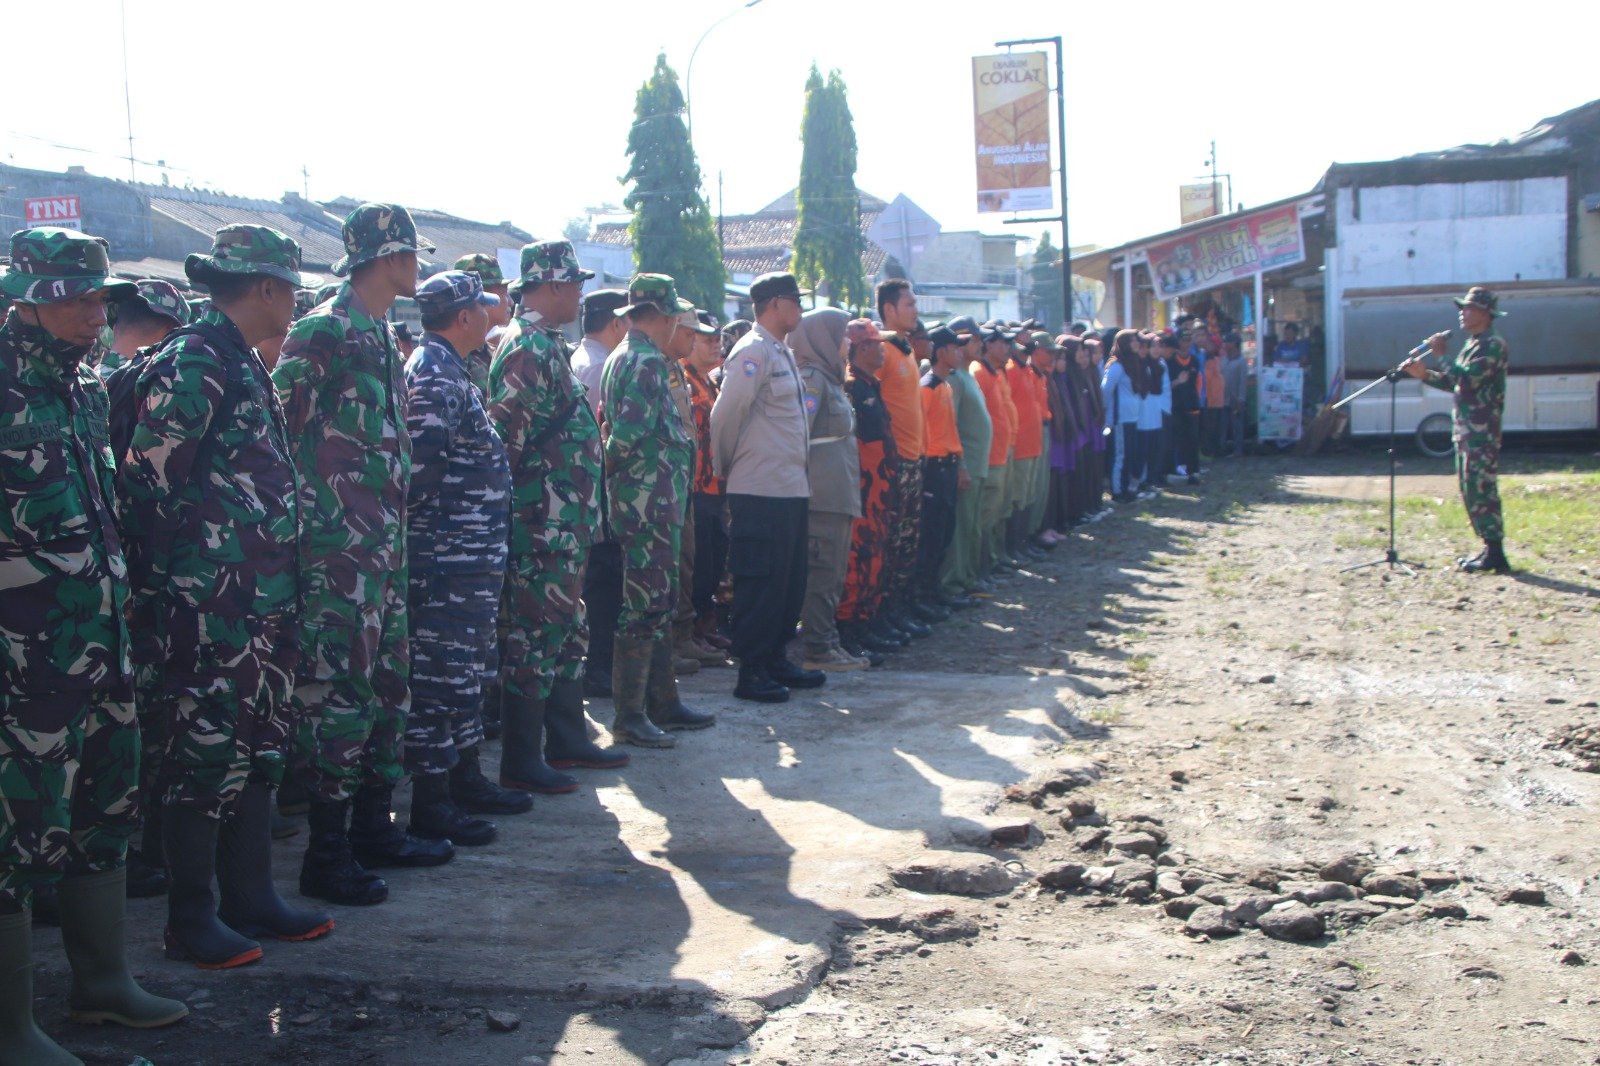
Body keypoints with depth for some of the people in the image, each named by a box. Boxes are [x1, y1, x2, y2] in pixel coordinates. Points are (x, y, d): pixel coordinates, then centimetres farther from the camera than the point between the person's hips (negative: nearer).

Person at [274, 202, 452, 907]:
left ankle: (374, 827, 26)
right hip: (340, 542, -10)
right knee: (340, 689, -5)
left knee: (388, 683, 15)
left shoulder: (380, 334, 17)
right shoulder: (323, 332, -12)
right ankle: (327, 854, 3)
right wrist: (324, 520, -16)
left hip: (384, 539, 10)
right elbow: (281, 428, -16)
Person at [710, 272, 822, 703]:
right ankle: (751, 672, 4)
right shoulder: (753, 352, -12)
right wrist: (727, 466, -2)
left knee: (789, 581, 14)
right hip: (761, 490, -9)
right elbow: (726, 413, -15)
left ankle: (776, 660, 24)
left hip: (791, 488, 9)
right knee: (759, 582, -3)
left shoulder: (781, 353, 18)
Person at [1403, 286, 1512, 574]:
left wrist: (1442, 355, -16)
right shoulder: (1472, 345, 19)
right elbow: (1455, 383, 21)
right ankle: (1489, 548, 18)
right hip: (1465, 429, 10)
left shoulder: (1493, 346, -12)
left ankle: (1495, 555, -8)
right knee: (1471, 490, 12)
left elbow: (1467, 378, -23)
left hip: (1482, 431, -10)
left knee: (1481, 490, -10)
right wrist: (1424, 375, 8)